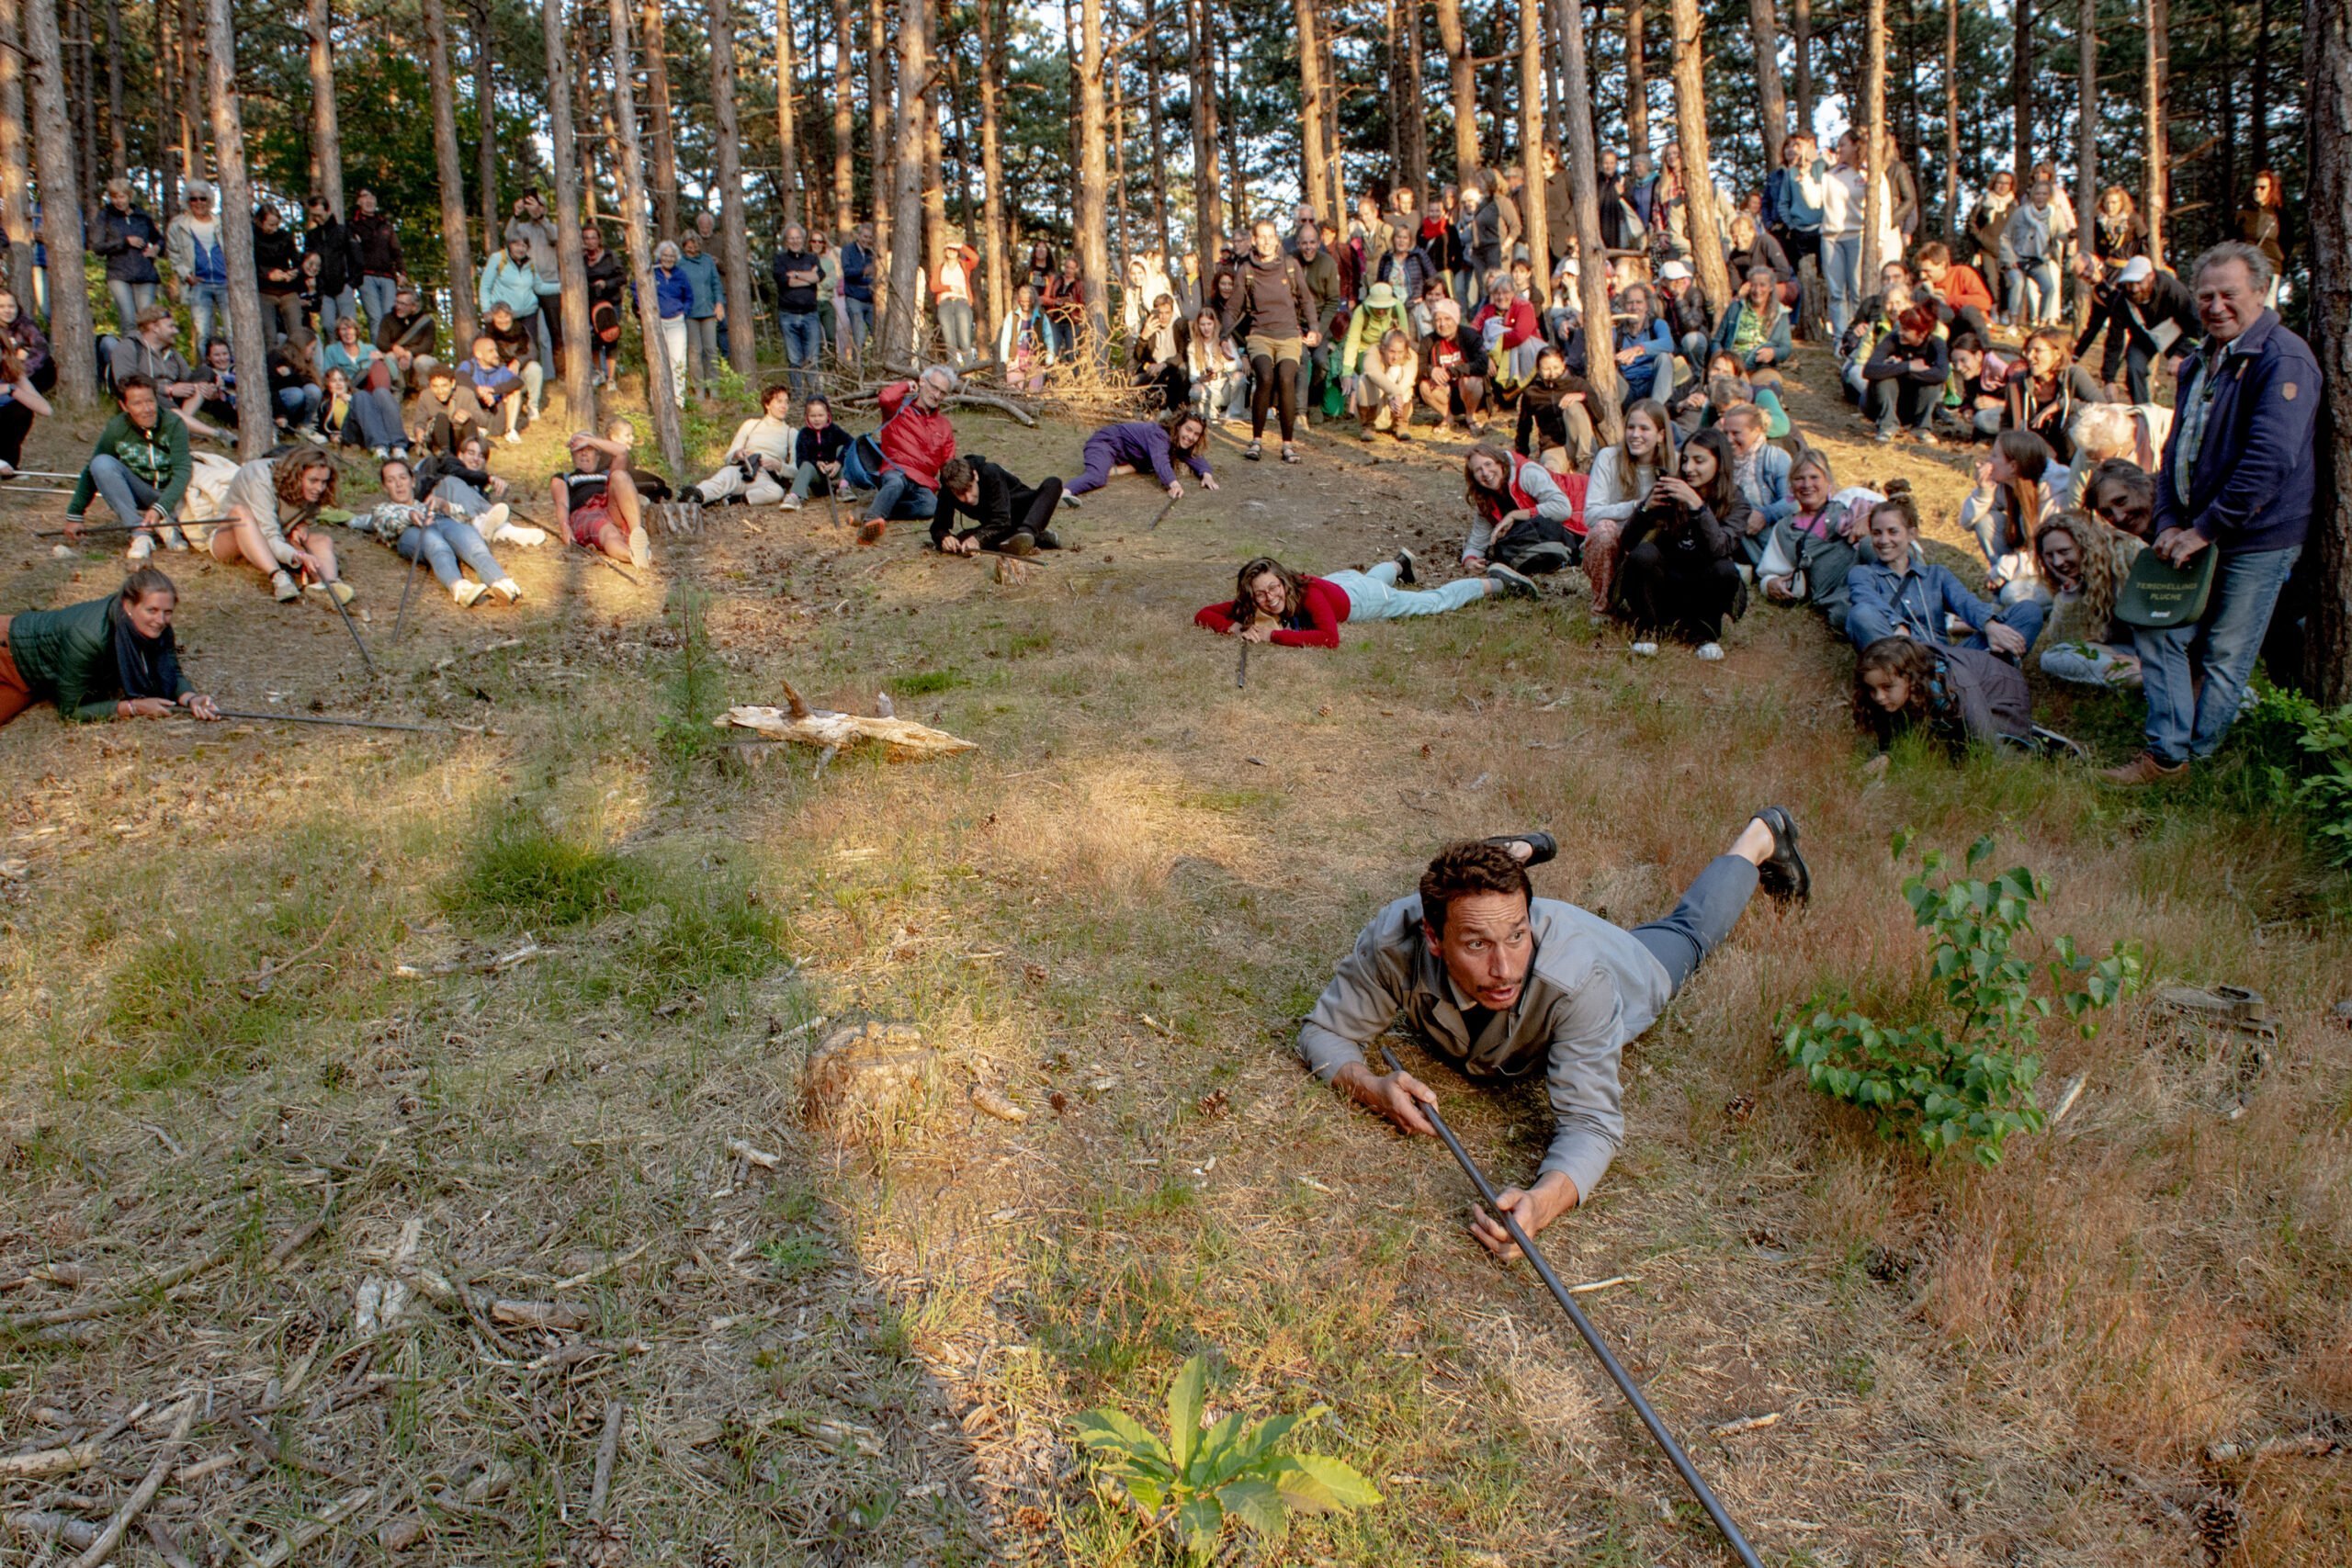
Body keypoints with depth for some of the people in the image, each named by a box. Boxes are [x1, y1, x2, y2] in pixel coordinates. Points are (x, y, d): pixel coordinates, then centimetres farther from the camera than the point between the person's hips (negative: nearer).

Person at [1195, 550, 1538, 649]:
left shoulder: (1308, 593, -45)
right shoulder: (1249, 605, -32)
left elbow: (1330, 638, -58)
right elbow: (1203, 614, -30)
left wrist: (1274, 634, -58)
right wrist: (1237, 628, -48)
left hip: (1361, 596, -5)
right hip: (1337, 581, 5)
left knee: (1438, 601, 15)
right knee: (1371, 577, 40)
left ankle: (1496, 580, 37)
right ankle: (1400, 563, 72)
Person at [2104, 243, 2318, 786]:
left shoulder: (2284, 360, -15)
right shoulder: (2200, 363, 14)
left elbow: (2271, 459, -24)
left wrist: (2204, 529, -21)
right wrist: (2168, 523, 0)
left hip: (2256, 538, -8)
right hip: (2196, 533, 8)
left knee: (2225, 655, 2)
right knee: (2158, 632, 4)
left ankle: (2191, 762, 14)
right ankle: (2165, 752, 10)